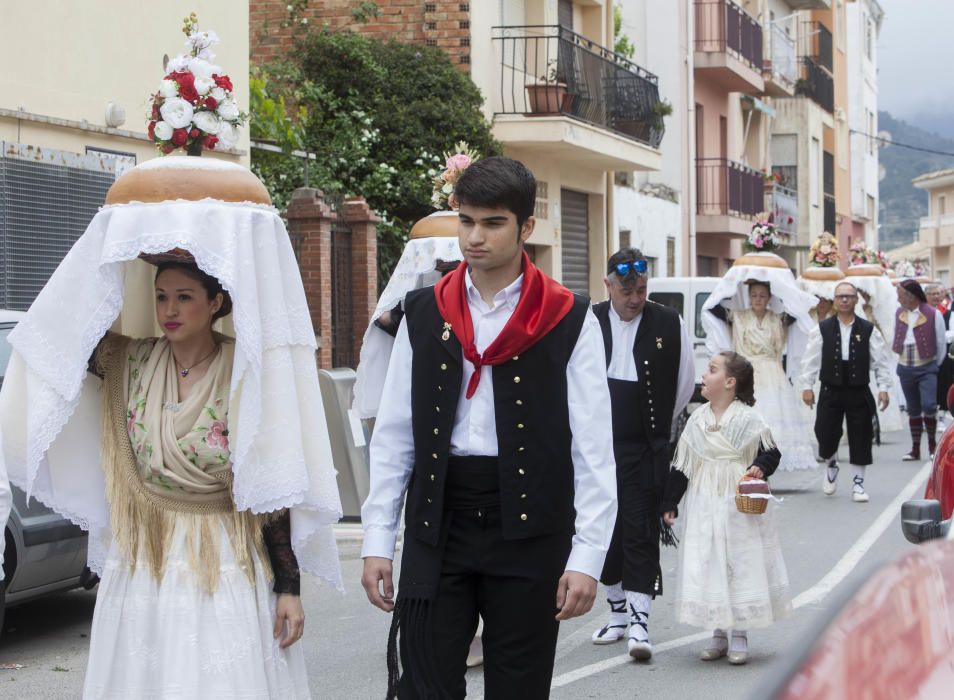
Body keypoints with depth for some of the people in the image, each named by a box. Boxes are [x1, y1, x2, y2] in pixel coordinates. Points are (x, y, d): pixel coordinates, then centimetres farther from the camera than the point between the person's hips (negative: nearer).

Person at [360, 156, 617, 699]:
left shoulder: (569, 322, -2)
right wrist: (378, 542, 4)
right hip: (438, 525, 2)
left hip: (529, 529, -2)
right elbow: (393, 437, 9)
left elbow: (594, 450, -4)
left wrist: (587, 557, -9)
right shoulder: (424, 315, 7)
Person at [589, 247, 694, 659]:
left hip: (645, 450, -2)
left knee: (641, 531, -6)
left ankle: (639, 623, -7)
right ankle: (618, 613, 24)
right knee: (606, 529, 10)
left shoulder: (669, 324, -3)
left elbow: (685, 384, 8)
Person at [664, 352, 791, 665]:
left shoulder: (748, 419, -7)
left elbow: (770, 452, -1)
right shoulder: (697, 419, 6)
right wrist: (670, 502, 12)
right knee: (707, 566, 5)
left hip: (740, 507, -4)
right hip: (704, 507, 4)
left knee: (741, 564, 2)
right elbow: (681, 464, 11)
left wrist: (760, 468, -23)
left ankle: (740, 636, 13)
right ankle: (718, 633, 17)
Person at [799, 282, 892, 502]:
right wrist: (807, 385, -1)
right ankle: (831, 465, 32)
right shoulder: (823, 329, 1)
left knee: (860, 438, 2)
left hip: (859, 393, 0)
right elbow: (811, 359, 3)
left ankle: (858, 482, 14)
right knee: (826, 434, 0)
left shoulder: (868, 330, 1)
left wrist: (883, 387, -1)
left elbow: (881, 361, 3)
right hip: (831, 391, 0)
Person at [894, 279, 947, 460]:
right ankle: (915, 449, 16)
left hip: (926, 367, -4)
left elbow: (941, 344, -4)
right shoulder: (899, 314, 3)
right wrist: (902, 359, 10)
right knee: (913, 409, 10)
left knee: (928, 406, -17)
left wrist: (935, 366, 3)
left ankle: (932, 443, 3)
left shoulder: (933, 315, -12)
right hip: (905, 368, 5)